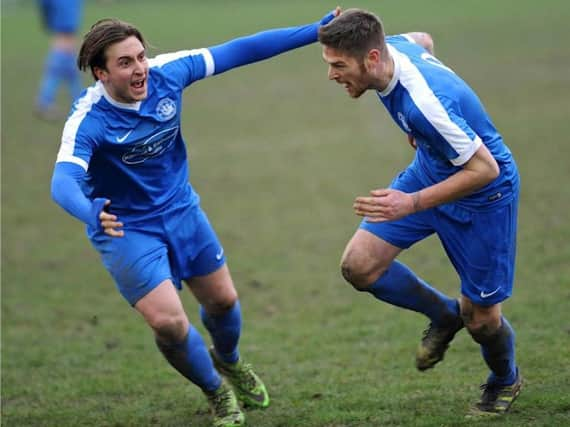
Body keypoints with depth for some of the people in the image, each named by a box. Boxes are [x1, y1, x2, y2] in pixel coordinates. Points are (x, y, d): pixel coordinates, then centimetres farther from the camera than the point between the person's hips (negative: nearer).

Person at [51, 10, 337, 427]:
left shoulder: (166, 72, -18)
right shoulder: (88, 122, -31)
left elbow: (239, 51, -12)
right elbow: (64, 181, -45)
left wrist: (315, 32, -12)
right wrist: (91, 211, -68)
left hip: (181, 209, 5)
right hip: (126, 229, -5)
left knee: (222, 300, 16)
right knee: (168, 322, -16)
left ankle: (229, 361, 53)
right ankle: (218, 393, 16)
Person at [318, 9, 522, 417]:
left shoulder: (426, 104, -40)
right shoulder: (393, 45, -16)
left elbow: (484, 169, -32)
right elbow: (423, 39, 11)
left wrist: (412, 204, -34)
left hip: (481, 195, -8)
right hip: (429, 171, 8)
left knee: (481, 316, 5)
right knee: (359, 264, -6)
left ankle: (505, 380, 40)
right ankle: (444, 314, 19)